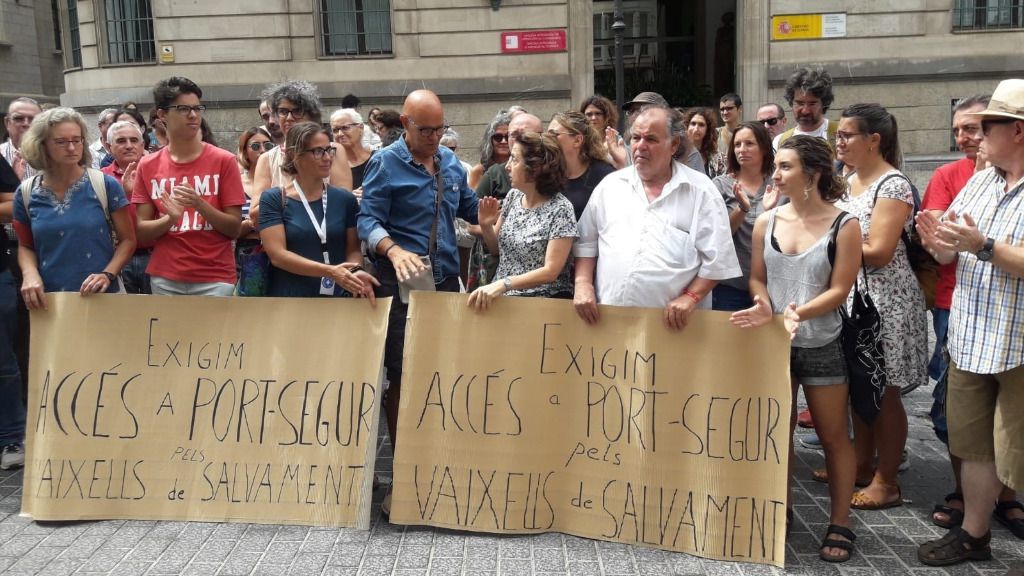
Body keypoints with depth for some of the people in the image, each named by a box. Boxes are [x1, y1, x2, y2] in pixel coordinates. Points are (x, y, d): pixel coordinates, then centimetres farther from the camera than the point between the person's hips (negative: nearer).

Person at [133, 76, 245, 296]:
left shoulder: (224, 161, -3)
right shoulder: (147, 166, 4)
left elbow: (235, 229, -4)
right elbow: (141, 232, 3)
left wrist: (200, 205, -19)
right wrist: (170, 219, -16)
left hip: (214, 279, -2)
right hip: (164, 280, 2)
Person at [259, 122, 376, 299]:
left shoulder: (345, 199, 6)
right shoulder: (273, 199, -2)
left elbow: (353, 249, 9)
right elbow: (277, 255, -10)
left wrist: (356, 271, -14)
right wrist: (330, 271, -20)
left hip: (337, 298, 2)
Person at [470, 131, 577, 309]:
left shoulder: (560, 209, -12)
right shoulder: (513, 196, 5)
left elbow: (551, 271, -16)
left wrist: (503, 284, -24)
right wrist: (486, 226, -4)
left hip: (542, 302, -5)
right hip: (501, 297, 5)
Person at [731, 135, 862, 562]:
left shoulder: (844, 226, -8)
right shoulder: (766, 222, 2)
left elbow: (839, 290, -10)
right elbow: (756, 277, 6)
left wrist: (799, 312, -25)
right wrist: (765, 306, -14)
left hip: (823, 345, -3)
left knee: (833, 436, 7)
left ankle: (839, 524, 19)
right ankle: (778, 509, 28)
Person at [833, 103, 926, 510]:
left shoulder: (893, 186, -15)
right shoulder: (851, 181, 11)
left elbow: (878, 252, -22)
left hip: (884, 300, -8)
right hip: (853, 297, 8)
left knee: (884, 393, 1)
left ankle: (886, 482, 13)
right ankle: (862, 466, 28)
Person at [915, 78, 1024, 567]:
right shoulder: (978, 183, 8)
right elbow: (950, 257, 11)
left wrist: (983, 246, -27)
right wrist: (937, 243, -9)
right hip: (970, 340, 7)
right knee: (973, 443, 18)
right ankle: (973, 534, 33)